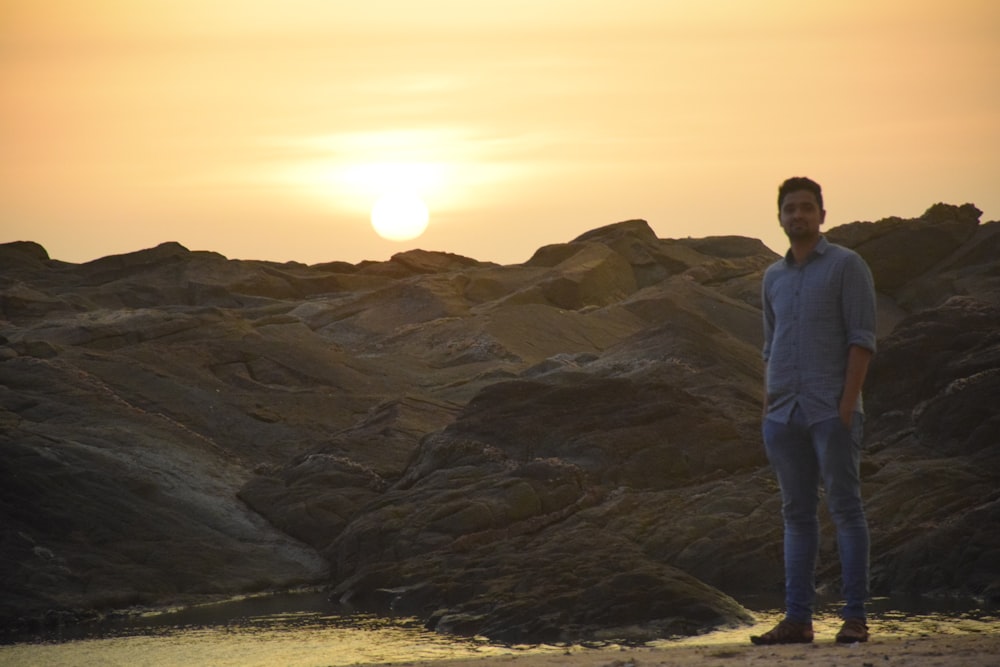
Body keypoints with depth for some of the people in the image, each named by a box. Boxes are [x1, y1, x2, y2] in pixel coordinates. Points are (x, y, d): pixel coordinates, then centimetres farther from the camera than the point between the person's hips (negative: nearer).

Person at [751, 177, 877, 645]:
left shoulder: (847, 266, -1)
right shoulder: (774, 277, 17)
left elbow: (862, 339, -7)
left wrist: (847, 405, -15)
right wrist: (767, 413, 13)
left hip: (831, 410, -6)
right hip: (785, 414, 6)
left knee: (845, 509, -4)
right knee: (797, 514, 6)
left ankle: (855, 618, -2)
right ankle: (797, 620, 6)